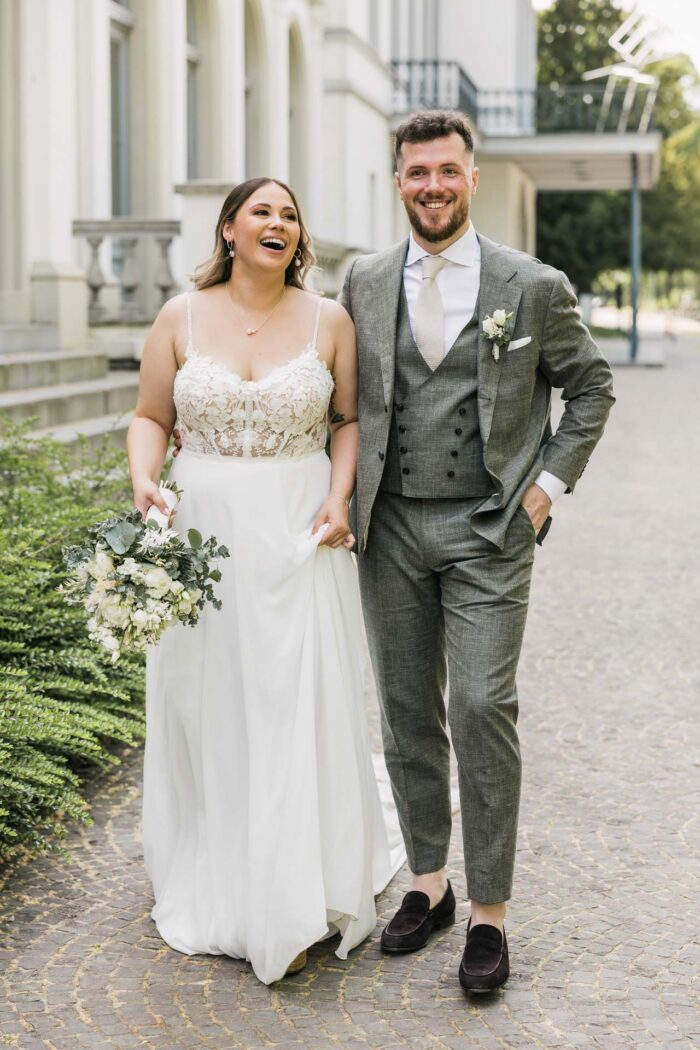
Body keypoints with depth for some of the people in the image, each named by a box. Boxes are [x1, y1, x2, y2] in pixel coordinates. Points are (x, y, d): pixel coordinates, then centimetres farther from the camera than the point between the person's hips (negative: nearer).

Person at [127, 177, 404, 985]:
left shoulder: (328, 321, 2)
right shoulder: (181, 317, 2)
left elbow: (351, 417, 7)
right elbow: (150, 415, 6)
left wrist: (340, 498, -8)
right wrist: (143, 479, -12)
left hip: (298, 538, -1)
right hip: (204, 532, 1)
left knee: (298, 706, -1)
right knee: (205, 704, 9)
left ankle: (292, 903, 10)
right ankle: (211, 882, 28)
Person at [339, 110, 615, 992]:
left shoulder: (533, 286, -2)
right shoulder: (365, 282, 6)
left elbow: (590, 387, 8)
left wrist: (548, 485, 0)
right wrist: (347, 491, 7)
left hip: (488, 530, -3)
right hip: (389, 530, 3)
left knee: (482, 708, -8)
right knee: (407, 713, 10)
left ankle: (488, 912, 4)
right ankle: (428, 882, 25)